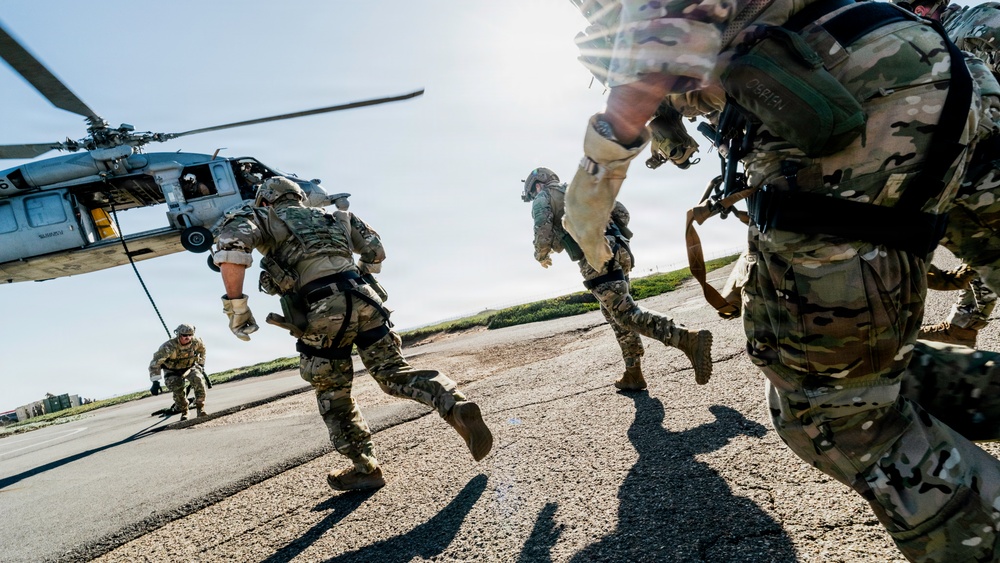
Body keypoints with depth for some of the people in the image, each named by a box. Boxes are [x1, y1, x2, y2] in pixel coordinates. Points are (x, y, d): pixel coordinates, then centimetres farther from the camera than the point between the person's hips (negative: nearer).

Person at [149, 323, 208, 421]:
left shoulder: (196, 341, -21)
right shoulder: (169, 347, -33)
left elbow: (202, 349, 6)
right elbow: (155, 363, -29)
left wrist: (201, 365, 9)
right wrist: (155, 382, -32)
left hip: (190, 366, 2)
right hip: (172, 370, -2)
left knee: (198, 381, -26)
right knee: (178, 391, -24)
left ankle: (200, 409, -17)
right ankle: (184, 412, 3)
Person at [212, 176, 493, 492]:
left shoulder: (266, 218, 15)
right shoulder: (328, 217, 29)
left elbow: (231, 242, -8)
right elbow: (375, 251, 32)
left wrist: (235, 306, -6)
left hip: (323, 310, -4)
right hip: (364, 299, 4)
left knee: (332, 394, 14)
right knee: (395, 374, 10)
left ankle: (365, 469, 18)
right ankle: (457, 406, -11)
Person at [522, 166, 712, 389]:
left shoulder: (542, 198, 13)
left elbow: (543, 235, -2)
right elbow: (621, 211, 25)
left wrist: (542, 257, 18)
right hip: (618, 252, 8)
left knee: (626, 313, -12)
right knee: (613, 312, 18)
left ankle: (689, 339, -29)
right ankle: (633, 374, 17)